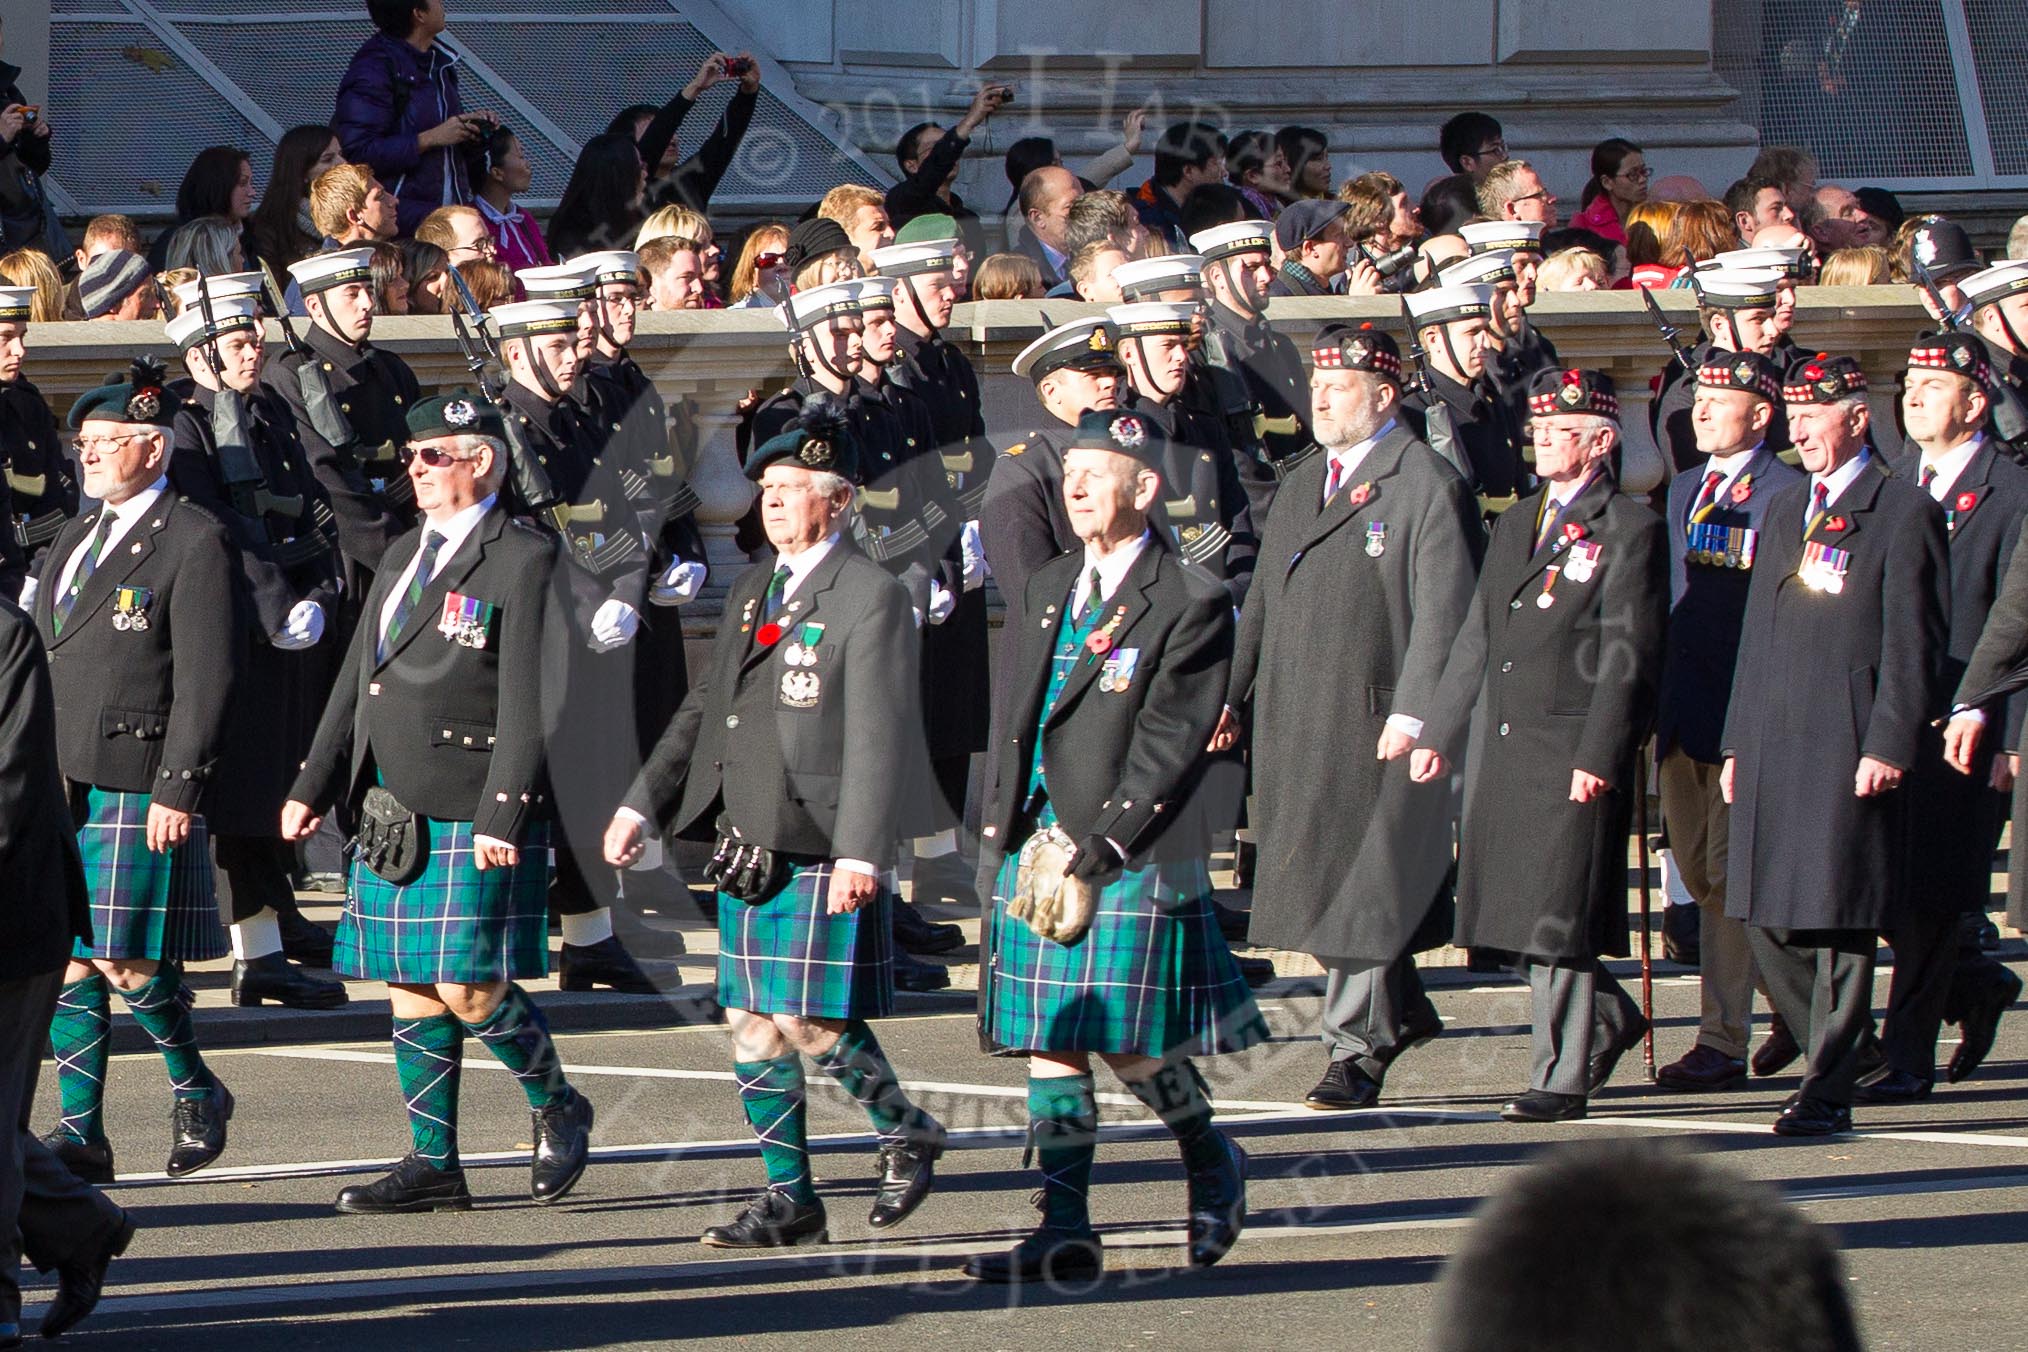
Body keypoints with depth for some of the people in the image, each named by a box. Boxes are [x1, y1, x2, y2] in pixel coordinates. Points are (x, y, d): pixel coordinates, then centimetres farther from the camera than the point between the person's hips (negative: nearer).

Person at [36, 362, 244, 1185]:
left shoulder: (193, 543, -6)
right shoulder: (73, 543, 18)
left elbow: (207, 678, -11)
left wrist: (178, 790, -17)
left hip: (140, 794, -7)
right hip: (62, 788, 7)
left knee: (128, 961, -7)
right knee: (70, 959, 4)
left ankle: (196, 1091, 15)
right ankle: (81, 1133, 7)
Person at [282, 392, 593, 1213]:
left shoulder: (523, 561, -8)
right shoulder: (404, 556, 17)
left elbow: (529, 704, -14)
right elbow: (355, 682, 19)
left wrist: (501, 818, -19)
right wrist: (312, 789, 14)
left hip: (472, 817, -8)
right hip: (391, 812, 8)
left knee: (469, 990, -8)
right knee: (412, 993, 7)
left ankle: (558, 1111, 15)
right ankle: (433, 1165, 13)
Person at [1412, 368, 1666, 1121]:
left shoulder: (1629, 531, -5)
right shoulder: (1515, 526, 19)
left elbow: (1628, 656, -11)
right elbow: (1476, 639, 21)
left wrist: (1598, 757, -17)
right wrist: (1437, 734, 14)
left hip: (1575, 753, -7)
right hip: (1502, 749, 7)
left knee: (1560, 917, -6)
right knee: (1521, 915, 9)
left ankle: (1562, 1079, 1)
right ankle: (1609, 1019, 29)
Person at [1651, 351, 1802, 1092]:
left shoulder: (1788, 495, -7)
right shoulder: (1683, 491, 17)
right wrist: (1655, 707, 14)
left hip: (1749, 710, -8)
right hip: (1683, 716, 8)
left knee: (1728, 874, -7)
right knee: (1698, 875, 10)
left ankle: (1723, 1042, -3)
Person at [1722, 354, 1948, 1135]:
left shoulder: (1905, 514, -3)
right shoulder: (1784, 513, 19)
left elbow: (1913, 645, -8)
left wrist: (1888, 746, -15)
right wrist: (1738, 743, 15)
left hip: (1849, 745, -7)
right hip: (1772, 741, 7)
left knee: (1838, 919, -5)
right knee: (1766, 918, 5)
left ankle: (1829, 1091, -1)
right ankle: (1831, 1056, 21)